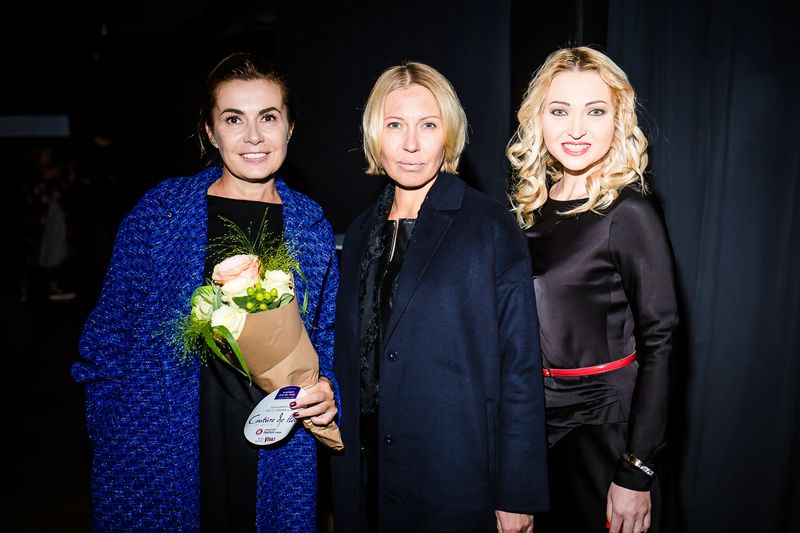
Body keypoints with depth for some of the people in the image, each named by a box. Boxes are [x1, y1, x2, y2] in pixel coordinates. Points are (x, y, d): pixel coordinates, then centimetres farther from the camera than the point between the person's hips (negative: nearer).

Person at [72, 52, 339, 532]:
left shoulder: (312, 224, 1)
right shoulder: (161, 210, -4)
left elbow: (328, 332, 9)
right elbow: (112, 326, 1)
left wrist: (327, 389, -8)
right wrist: (113, 433, -3)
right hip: (160, 452, -1)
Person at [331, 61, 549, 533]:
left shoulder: (492, 226, -10)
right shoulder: (362, 233, 6)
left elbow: (521, 367, -11)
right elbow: (350, 359, 10)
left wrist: (517, 495, -12)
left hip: (459, 482, -4)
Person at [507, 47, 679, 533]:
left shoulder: (628, 212, -15)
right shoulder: (535, 204, 2)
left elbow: (658, 342, -15)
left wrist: (637, 473, -17)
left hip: (600, 420, -5)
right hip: (532, 416, 6)